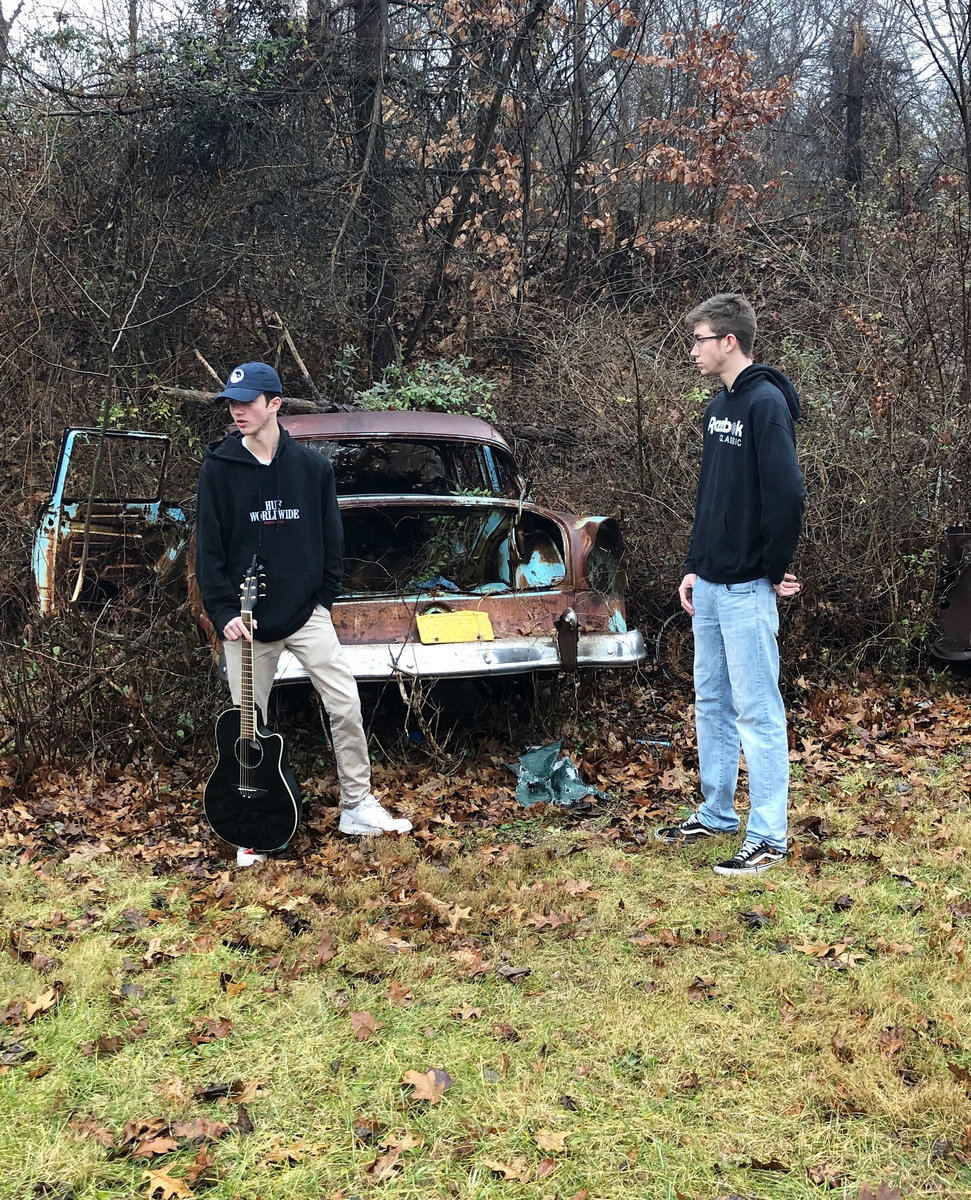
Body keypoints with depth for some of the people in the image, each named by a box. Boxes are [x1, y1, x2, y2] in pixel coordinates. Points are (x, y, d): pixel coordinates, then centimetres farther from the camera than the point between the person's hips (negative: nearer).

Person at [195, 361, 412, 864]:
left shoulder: (312, 467, 2)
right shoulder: (219, 469, -3)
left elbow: (331, 539, 8)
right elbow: (208, 548, -3)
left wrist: (324, 598, 2)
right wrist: (223, 613, -10)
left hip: (305, 614, 1)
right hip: (246, 620, -1)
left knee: (346, 705, -5)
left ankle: (357, 807, 10)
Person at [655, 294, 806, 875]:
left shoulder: (766, 403, -16)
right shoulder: (719, 406, 13)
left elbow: (787, 494, -23)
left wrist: (776, 571, -14)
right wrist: (695, 566, 15)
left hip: (747, 588, -9)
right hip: (709, 586, 9)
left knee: (757, 712, -3)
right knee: (711, 703, 17)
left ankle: (769, 838, 5)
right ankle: (717, 814, 30)